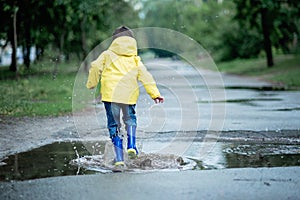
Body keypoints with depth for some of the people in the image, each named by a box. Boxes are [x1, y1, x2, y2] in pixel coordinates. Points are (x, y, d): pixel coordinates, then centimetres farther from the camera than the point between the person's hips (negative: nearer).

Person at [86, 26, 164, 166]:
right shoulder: (135, 59, 17)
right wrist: (155, 94, 8)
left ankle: (119, 157, 0)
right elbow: (145, 77, 10)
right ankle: (131, 145, 4)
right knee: (130, 119, 25)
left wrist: (91, 84, 12)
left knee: (113, 125, 5)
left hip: (110, 94, -2)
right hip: (129, 94, 2)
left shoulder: (108, 54, 12)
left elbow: (95, 67, 0)